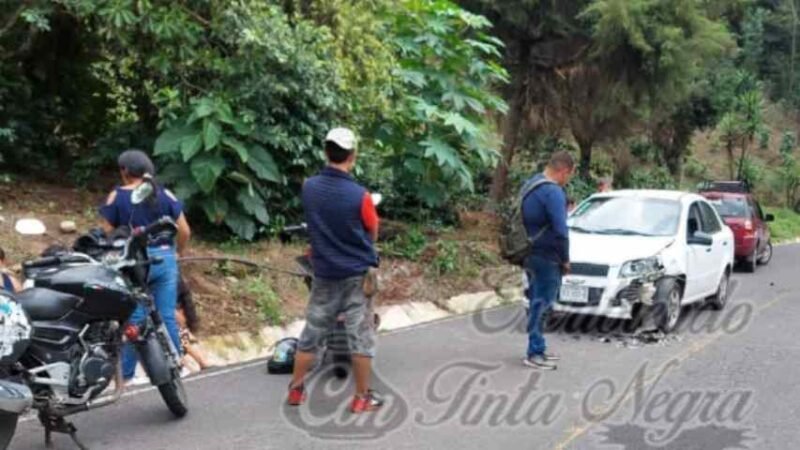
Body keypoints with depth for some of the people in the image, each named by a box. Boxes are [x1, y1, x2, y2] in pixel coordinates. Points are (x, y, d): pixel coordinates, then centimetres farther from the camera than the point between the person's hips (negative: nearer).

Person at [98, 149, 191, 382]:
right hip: (164, 258, 2)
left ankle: (126, 372, 6)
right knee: (167, 317, 5)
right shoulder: (165, 195, 5)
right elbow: (184, 231, 5)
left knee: (134, 318, 2)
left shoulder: (117, 196, -1)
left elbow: (106, 232, -3)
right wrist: (178, 252, 21)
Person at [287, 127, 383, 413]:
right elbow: (372, 235, -3)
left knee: (312, 333, 13)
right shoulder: (360, 196, -18)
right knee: (360, 337, 4)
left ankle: (296, 389, 23)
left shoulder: (309, 188, -5)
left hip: (324, 274, 4)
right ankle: (362, 397, 11)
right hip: (357, 275, -4)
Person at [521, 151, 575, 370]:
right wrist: (565, 259, -9)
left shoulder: (533, 182, 12)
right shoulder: (553, 192, -19)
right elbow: (560, 230, -20)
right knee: (541, 303, -3)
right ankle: (535, 353, 2)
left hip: (531, 254, 10)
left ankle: (538, 349, 25)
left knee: (536, 303, 16)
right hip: (545, 257, -10)